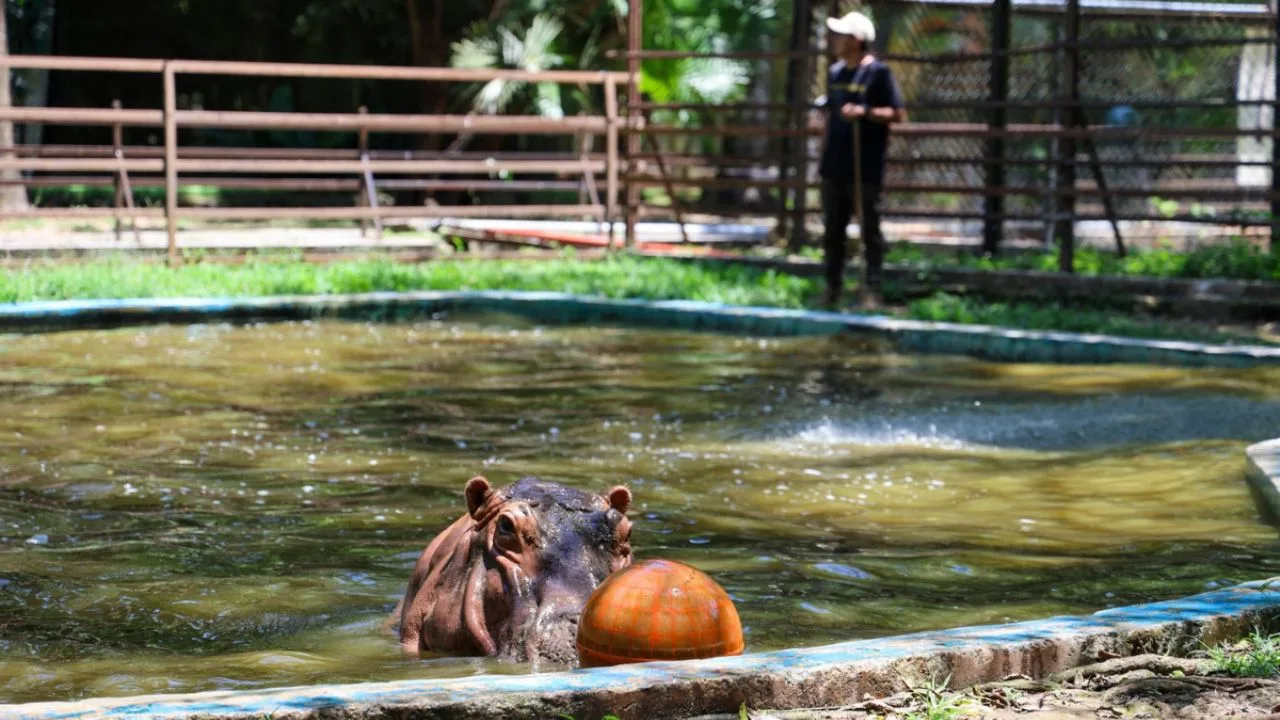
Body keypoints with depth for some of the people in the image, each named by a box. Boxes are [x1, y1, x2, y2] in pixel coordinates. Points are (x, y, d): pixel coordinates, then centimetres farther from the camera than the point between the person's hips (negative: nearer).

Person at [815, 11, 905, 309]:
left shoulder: (878, 72, -8)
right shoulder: (835, 72, 12)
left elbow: (898, 114, -11)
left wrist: (864, 112, -23)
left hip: (866, 169, -7)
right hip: (834, 167, 7)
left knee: (870, 231, 0)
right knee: (832, 231, 11)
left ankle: (871, 290, 4)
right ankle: (832, 288, 19)